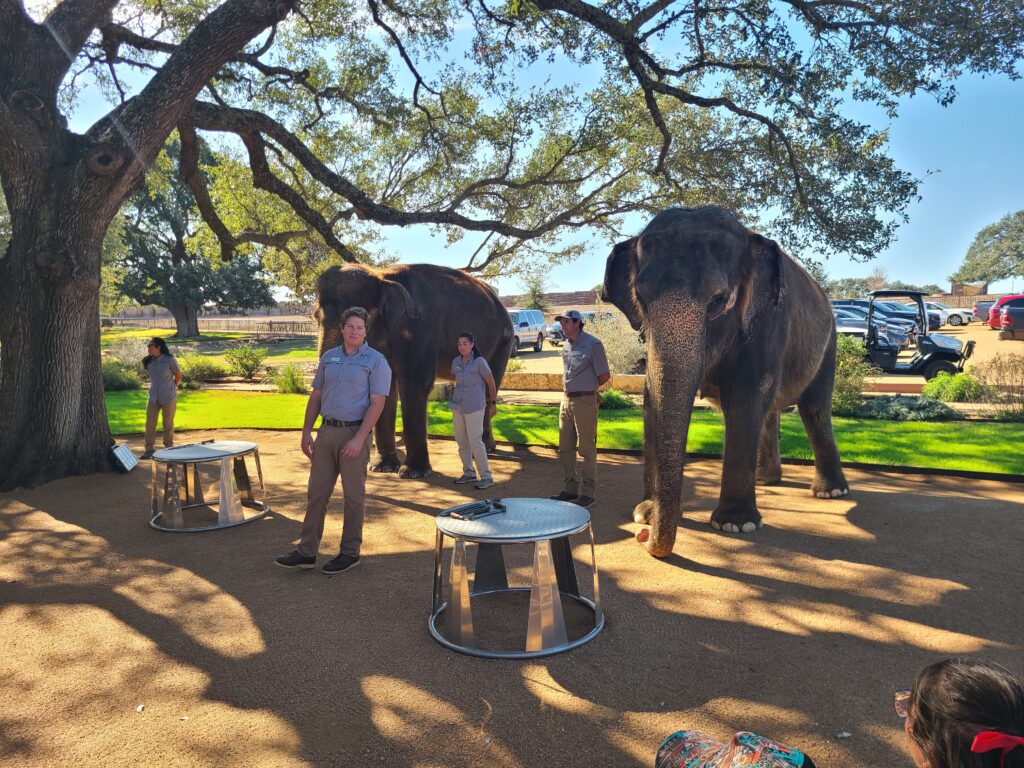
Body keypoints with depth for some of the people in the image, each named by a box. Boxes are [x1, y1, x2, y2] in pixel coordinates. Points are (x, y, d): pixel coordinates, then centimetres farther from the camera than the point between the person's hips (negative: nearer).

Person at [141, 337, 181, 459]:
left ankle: (168, 448, 19)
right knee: (150, 423, 2)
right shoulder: (148, 361, 3)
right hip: (153, 397, 4)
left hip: (168, 398, -4)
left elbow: (178, 376, 0)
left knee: (168, 424, 6)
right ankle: (149, 449, 10)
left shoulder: (169, 360, -11)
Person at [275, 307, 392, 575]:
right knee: (316, 492, 8)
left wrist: (359, 439, -19)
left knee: (353, 495, 4)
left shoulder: (375, 361, -6)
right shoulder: (329, 357, 12)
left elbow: (377, 403, -12)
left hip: (354, 433, -5)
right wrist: (306, 432, 9)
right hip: (326, 431, 6)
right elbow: (316, 396, 15)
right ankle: (306, 551, 16)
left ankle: (350, 552, 16)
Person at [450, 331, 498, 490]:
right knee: (461, 441, 10)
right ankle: (469, 473, 22)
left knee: (475, 441, -9)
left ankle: (486, 477, -2)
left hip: (474, 407, -6)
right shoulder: (456, 362, 6)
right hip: (458, 406, 6)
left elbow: (491, 382, -3)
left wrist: (493, 403, 2)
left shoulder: (479, 362, -10)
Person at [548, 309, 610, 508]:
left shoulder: (593, 344, -10)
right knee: (565, 448, 12)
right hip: (566, 400, 8)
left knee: (587, 449, -1)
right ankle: (570, 489, 22)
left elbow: (605, 375, -7)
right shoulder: (566, 346, 12)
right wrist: (569, 387, 11)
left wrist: (587, 388, 4)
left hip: (585, 401, -8)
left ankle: (587, 493, 6)